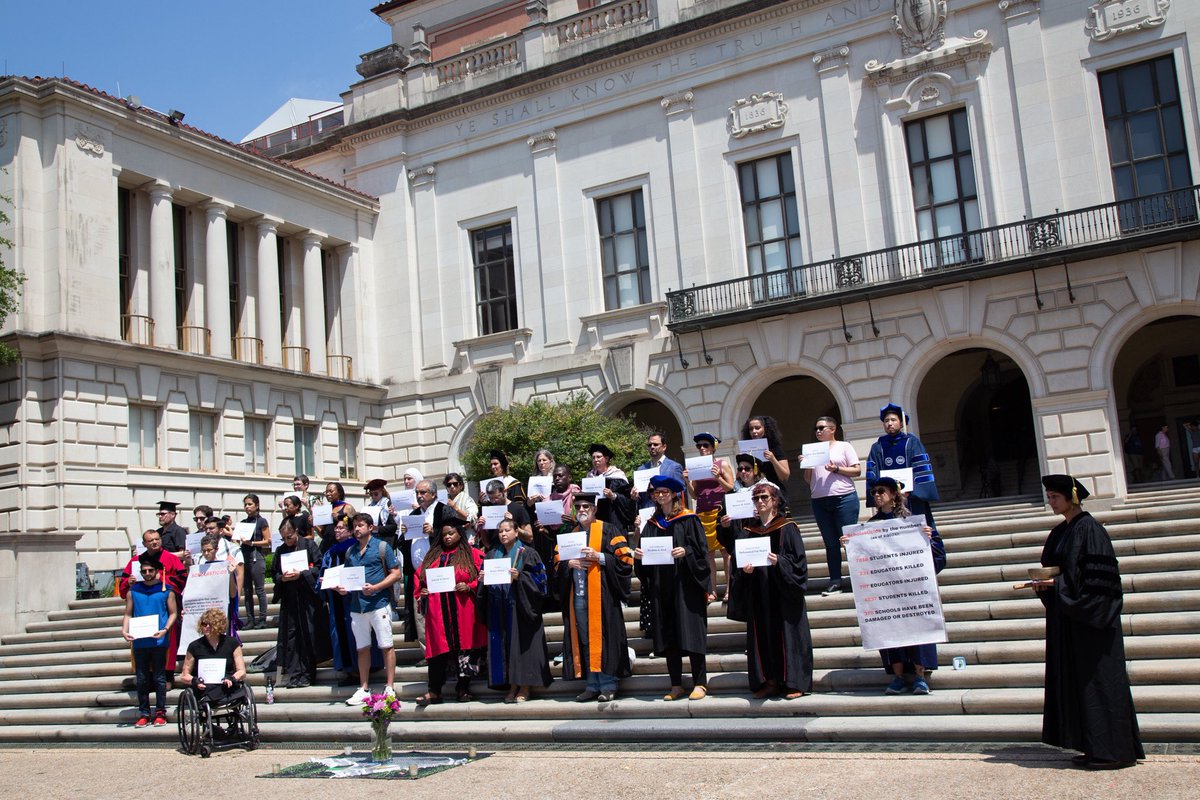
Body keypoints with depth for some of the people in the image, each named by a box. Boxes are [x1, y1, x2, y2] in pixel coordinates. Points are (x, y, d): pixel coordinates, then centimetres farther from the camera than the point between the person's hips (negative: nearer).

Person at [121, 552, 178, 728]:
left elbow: (173, 613, 3)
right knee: (142, 679, 7)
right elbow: (128, 614, 11)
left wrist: (165, 629, -13)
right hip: (139, 641, 3)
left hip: (159, 641, -2)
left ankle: (160, 713, 7)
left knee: (159, 678, 1)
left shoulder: (166, 590, 2)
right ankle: (143, 713, 13)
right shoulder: (133, 591, 9)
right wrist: (124, 630, -6)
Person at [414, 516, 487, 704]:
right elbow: (419, 576, 21)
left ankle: (463, 688, 11)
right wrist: (421, 592, 4)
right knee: (439, 647, 0)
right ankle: (434, 691, 3)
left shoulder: (472, 554, 4)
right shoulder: (433, 555, 16)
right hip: (438, 612, 2)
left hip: (463, 612, -2)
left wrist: (469, 587, -16)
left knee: (464, 646, 1)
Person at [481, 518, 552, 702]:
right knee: (503, 645, 3)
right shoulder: (492, 555, 16)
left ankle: (525, 686, 2)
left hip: (520, 606, -4)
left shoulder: (527, 553, 1)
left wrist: (519, 576, -21)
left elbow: (538, 577, -6)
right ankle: (512, 686, 9)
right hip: (499, 609, 5)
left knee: (522, 644, -4)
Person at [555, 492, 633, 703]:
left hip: (601, 594, -5)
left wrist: (598, 556, -14)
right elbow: (557, 564, 16)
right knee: (583, 640, 4)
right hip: (577, 595, 5)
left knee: (603, 637, -5)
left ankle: (608, 686, 1)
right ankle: (592, 685, 10)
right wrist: (569, 563, -5)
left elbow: (625, 558, -5)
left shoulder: (608, 530, 2)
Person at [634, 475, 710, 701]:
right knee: (667, 636, 5)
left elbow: (701, 550, -5)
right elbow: (644, 552, 16)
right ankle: (676, 685, 12)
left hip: (685, 585, -5)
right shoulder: (652, 525, 15)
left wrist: (685, 552, -22)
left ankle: (700, 683, 1)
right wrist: (638, 555, -5)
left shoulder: (689, 520, 0)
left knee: (689, 631, -6)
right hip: (660, 587, 5)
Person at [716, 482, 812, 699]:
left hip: (782, 590, -4)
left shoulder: (787, 528, -1)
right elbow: (738, 558, 8)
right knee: (762, 636, 4)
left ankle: (795, 682, 3)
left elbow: (798, 559, -6)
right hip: (758, 593, 4)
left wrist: (779, 562, -22)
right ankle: (769, 681, 10)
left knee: (786, 634, -3)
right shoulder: (747, 530, 11)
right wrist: (744, 569, -12)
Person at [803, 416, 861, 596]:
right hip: (820, 501, 4)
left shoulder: (844, 446, 6)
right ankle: (835, 582, 5)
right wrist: (805, 467, 0)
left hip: (844, 498, -4)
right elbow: (808, 479, 18)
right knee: (830, 543, 5)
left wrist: (836, 469, -12)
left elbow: (857, 471, -1)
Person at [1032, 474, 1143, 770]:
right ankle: (1095, 747, 16)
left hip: (1089, 618, -9)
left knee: (1097, 678, -5)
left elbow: (1097, 575, -19)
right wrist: (1044, 584, 1)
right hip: (1067, 616, 9)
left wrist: (1055, 583, -19)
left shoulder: (1088, 529, -13)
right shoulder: (1060, 532, 14)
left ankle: (1116, 750, 2)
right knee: (1076, 680, 10)